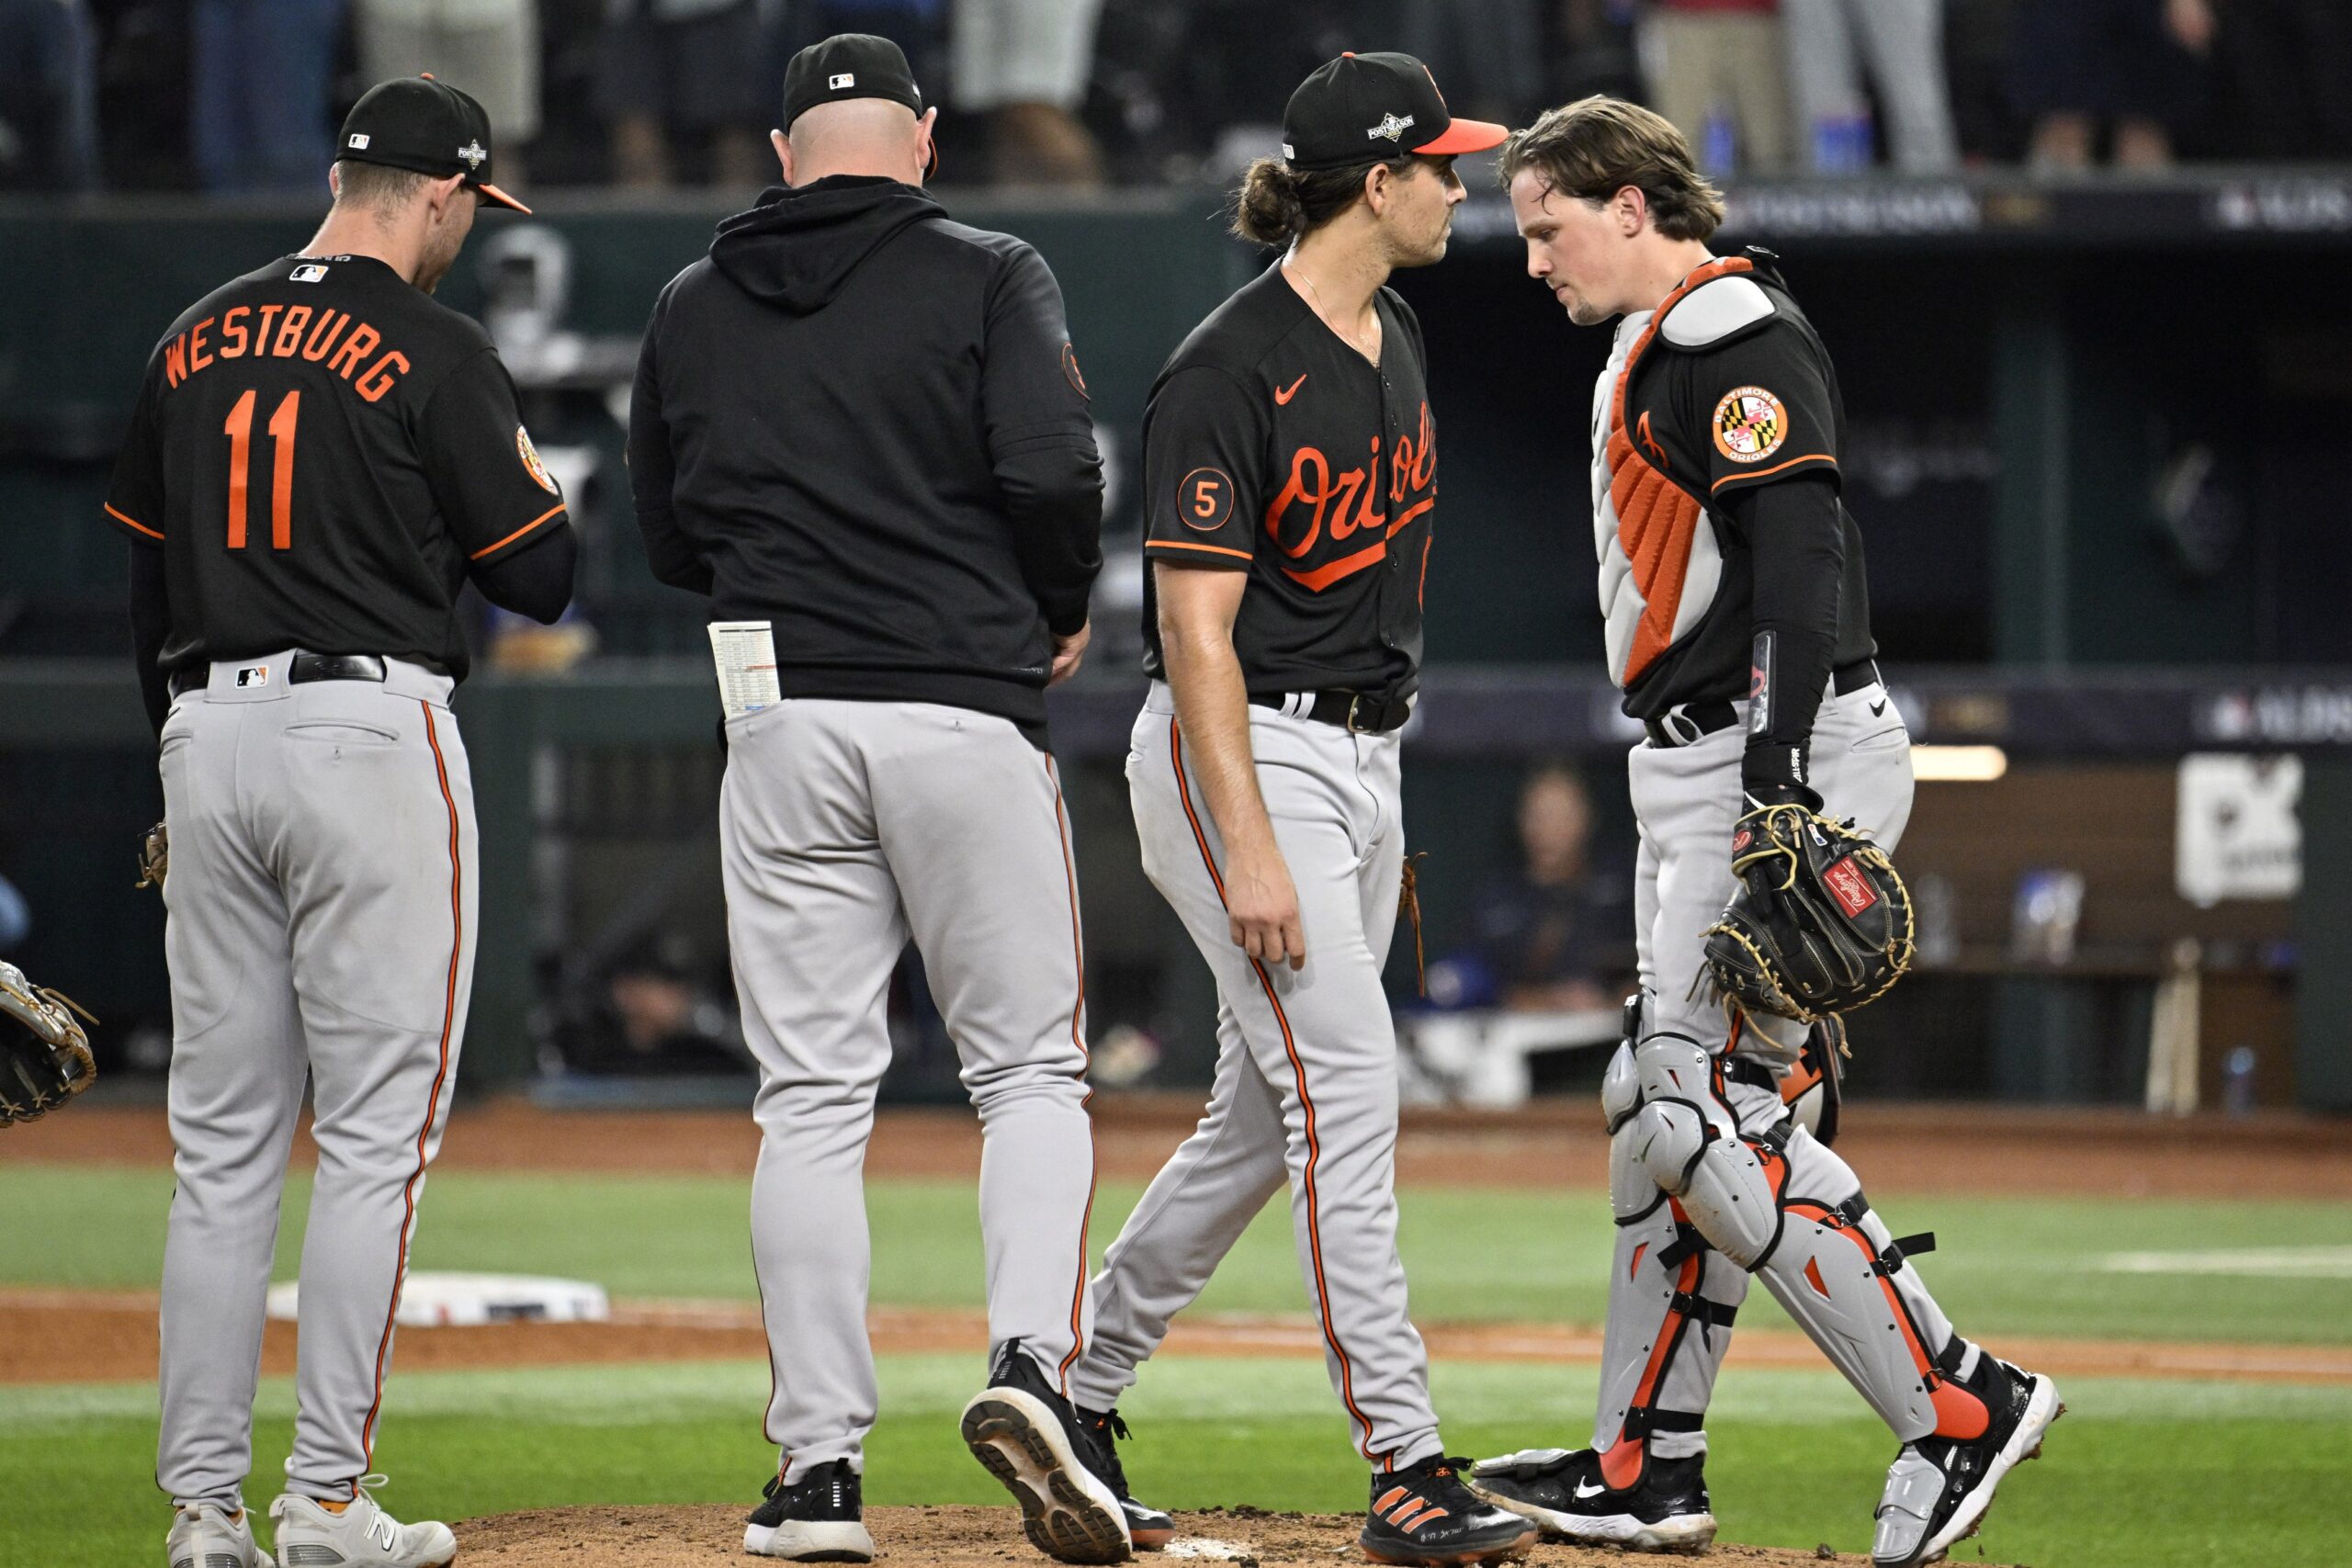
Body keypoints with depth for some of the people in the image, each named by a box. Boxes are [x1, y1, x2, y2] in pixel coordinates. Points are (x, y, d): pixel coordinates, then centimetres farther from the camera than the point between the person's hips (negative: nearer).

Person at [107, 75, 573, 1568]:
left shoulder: (194, 343, 13)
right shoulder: (434, 353, -6)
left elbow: (146, 577, 17)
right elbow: (541, 577, -5)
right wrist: (527, 469, 16)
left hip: (207, 733, 6)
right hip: (373, 728, -6)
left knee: (223, 1141, 8)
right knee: (378, 1132, -2)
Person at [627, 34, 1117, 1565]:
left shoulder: (692, 309, 11)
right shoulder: (988, 277, -1)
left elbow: (672, 538, 16)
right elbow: (1053, 472, -13)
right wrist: (1058, 617, 4)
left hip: (782, 730, 3)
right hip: (968, 713, -3)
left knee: (812, 1097, 5)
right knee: (1031, 1067, 7)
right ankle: (1032, 1358, -16)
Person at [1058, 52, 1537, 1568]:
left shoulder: (1395, 339, 11)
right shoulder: (1231, 371, -17)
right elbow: (1196, 630, -19)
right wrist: (1250, 853, -25)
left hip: (1364, 753, 9)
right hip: (1242, 756, -9)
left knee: (1265, 1123, 12)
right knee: (1349, 1090, -15)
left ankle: (1075, 1401, 26)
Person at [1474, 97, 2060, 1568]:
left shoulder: (1739, 337, -12)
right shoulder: (1651, 350, 20)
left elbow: (1800, 553, -22)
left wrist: (1777, 786, -30)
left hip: (1788, 757, -11)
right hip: (1701, 777, 11)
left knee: (1706, 1116, -15)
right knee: (1665, 1107, 12)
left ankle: (1956, 1405, -14)